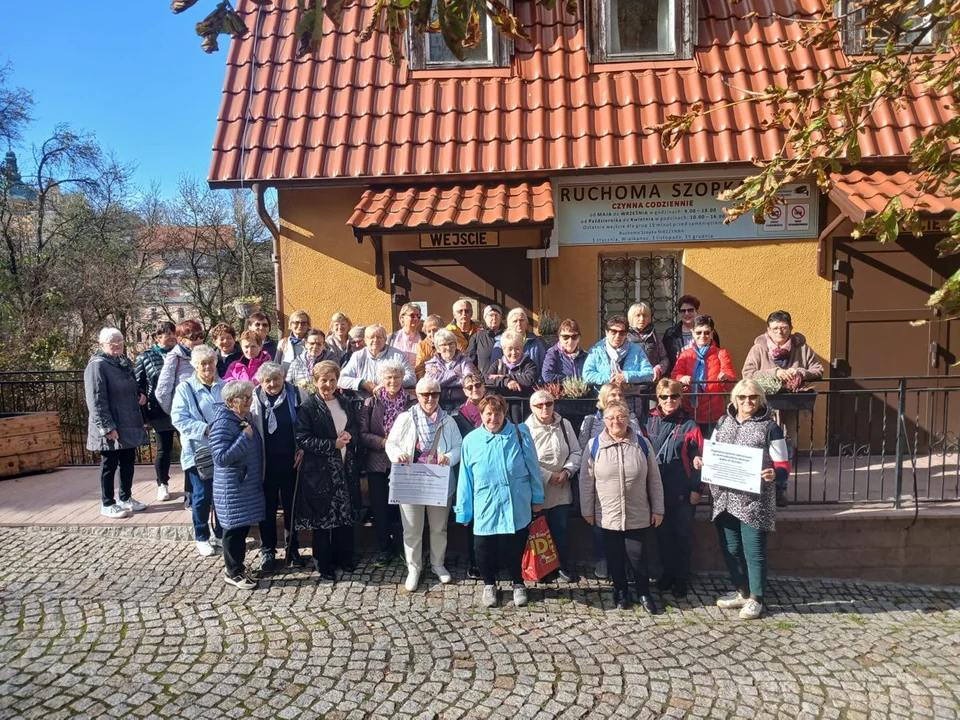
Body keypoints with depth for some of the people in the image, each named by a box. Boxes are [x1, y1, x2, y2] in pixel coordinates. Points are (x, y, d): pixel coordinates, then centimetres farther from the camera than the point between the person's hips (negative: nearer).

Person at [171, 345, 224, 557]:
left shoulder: (224, 387, 6)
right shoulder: (185, 389, -5)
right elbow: (179, 420, -11)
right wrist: (206, 429, -20)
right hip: (198, 452, -3)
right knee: (202, 496, 4)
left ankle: (221, 534, 27)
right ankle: (202, 538, 21)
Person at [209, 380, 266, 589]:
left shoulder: (245, 418, 7)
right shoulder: (223, 424, -20)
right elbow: (221, 458, -27)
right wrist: (245, 437, -26)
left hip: (248, 484, 9)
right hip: (232, 487, -9)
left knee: (243, 526, 17)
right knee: (235, 528, 2)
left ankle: (235, 565, 31)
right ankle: (233, 572, 15)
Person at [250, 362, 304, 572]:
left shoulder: (295, 395, -5)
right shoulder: (254, 399, -4)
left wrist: (303, 447, -9)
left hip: (290, 462, 0)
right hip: (265, 464, 0)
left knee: (291, 506, 12)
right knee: (267, 508, 10)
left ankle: (292, 548, 27)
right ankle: (268, 551, 24)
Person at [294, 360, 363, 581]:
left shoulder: (346, 404, 10)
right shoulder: (308, 407, -8)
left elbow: (357, 430, 15)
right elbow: (303, 439, -14)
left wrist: (350, 436, -8)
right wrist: (333, 445, -19)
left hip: (346, 468, 5)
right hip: (320, 470, -5)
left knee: (347, 514, 11)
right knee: (322, 517, 4)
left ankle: (344, 557, 28)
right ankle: (323, 564, 18)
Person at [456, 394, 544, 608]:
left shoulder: (521, 433, -7)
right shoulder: (471, 441, -5)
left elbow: (533, 469, 2)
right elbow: (465, 480, 0)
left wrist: (537, 498, 6)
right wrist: (463, 511, 4)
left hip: (517, 509, 0)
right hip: (485, 511, 0)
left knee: (515, 550, 15)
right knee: (485, 552, 12)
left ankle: (518, 583, 42)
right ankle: (489, 585, 39)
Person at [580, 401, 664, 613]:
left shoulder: (642, 444, -2)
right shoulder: (594, 445, -4)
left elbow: (654, 479, 3)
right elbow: (586, 481, 0)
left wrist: (658, 509, 3)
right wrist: (587, 510, 1)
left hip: (637, 514, 0)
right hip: (607, 514, 0)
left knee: (637, 555, 2)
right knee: (614, 556, 12)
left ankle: (644, 594, 23)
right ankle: (620, 591, 31)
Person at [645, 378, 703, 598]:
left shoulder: (689, 425, -4)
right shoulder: (650, 423, 4)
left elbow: (697, 459, -6)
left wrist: (696, 488, -10)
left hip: (683, 490, -3)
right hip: (658, 489, 3)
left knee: (683, 534, 6)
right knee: (663, 532, 12)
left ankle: (681, 577, 19)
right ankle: (668, 572, 27)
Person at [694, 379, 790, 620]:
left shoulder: (770, 427, -5)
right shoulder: (723, 422, 9)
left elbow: (784, 467, -6)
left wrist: (774, 474, -28)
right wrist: (702, 462, -2)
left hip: (754, 501, -5)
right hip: (724, 498, 5)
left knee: (753, 551, 3)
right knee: (730, 549, 14)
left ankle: (755, 599, 20)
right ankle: (742, 592, 32)